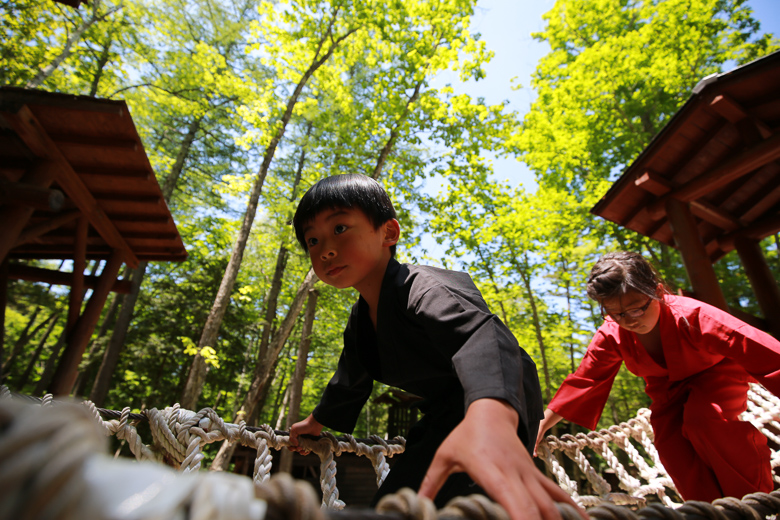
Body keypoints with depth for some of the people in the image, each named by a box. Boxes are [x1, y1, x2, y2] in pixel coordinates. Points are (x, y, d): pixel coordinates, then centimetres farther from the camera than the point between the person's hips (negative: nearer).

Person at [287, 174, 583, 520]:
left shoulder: (425, 288, -29)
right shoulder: (359, 322, 2)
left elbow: (480, 335, -50)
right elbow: (351, 379, 20)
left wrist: (490, 414, -70)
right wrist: (319, 420, 34)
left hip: (503, 406, -8)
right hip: (445, 413, 9)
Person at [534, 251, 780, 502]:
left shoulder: (692, 316, -38)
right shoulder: (610, 336, -26)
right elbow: (583, 382, -19)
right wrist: (541, 425, -22)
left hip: (716, 373, -3)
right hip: (669, 389, 4)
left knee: (702, 417, -32)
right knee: (672, 449, -10)